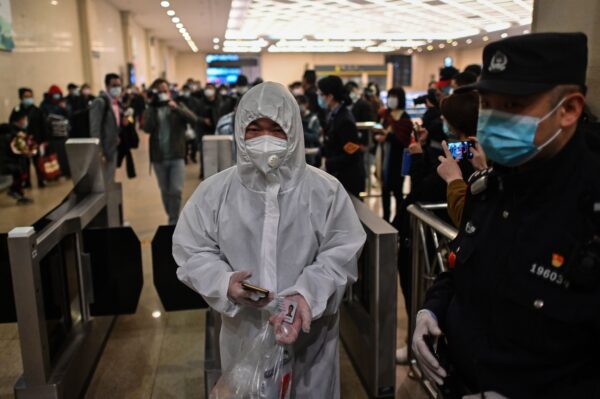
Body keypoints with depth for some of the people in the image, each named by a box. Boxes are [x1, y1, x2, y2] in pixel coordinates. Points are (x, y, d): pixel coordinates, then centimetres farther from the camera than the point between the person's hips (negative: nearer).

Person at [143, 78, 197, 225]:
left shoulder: (179, 106, 3)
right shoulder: (150, 110, 3)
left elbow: (194, 120, -14)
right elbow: (147, 128, -15)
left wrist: (176, 108, -23)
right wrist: (154, 108, -19)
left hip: (176, 156, -1)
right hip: (159, 158, 2)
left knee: (176, 190, -7)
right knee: (165, 191, 13)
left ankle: (174, 222, 5)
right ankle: (172, 218, 29)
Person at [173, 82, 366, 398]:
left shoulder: (325, 190, -8)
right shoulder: (214, 191, -4)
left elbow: (340, 254, -9)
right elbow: (191, 251, 0)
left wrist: (306, 294, -25)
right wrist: (224, 282, -19)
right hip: (244, 333, 1)